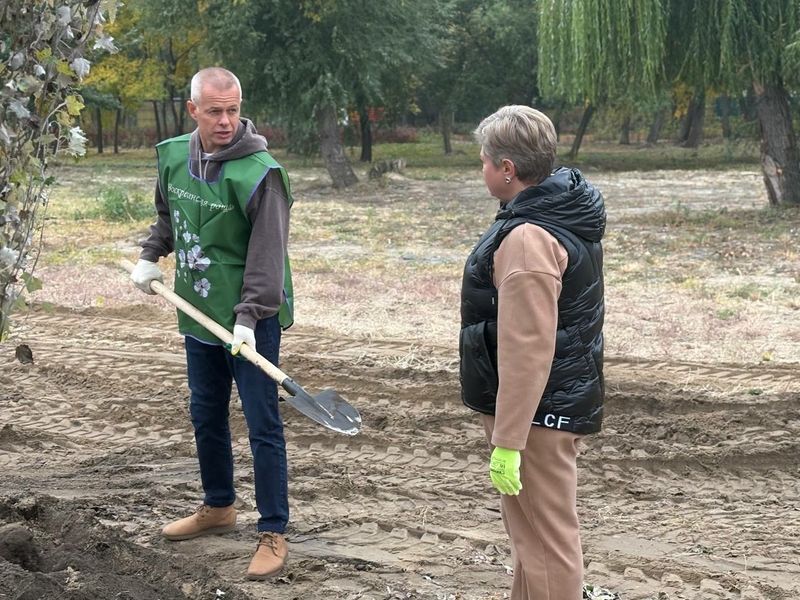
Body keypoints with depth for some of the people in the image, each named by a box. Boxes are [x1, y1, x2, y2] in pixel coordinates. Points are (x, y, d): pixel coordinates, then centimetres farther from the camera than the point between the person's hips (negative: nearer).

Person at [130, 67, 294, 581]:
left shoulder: (259, 172, -19)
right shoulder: (174, 156, 2)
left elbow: (267, 254, -21)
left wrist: (248, 316, -27)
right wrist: (151, 255, 11)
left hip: (250, 321, -7)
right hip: (200, 315, 7)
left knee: (263, 426, -2)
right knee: (206, 416, 20)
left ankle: (274, 533, 6)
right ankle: (219, 508, 39)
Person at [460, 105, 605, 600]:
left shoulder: (527, 239, -24)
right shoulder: (568, 216, 9)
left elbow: (526, 350, -28)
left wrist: (507, 442, -25)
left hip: (537, 411, -11)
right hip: (567, 399, 11)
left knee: (545, 544, -2)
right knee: (533, 532, 23)